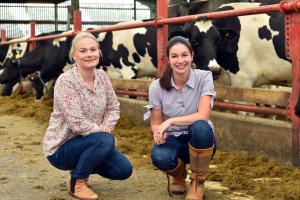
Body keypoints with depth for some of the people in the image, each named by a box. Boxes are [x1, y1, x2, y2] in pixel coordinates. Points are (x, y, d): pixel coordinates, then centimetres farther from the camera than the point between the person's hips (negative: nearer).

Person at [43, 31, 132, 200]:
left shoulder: (102, 76, -1)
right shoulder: (65, 81, -22)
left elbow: (114, 108, 5)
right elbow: (77, 123, -26)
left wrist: (106, 126, -13)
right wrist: (103, 131, -15)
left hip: (88, 142, 7)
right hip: (61, 147, -7)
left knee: (124, 170, -4)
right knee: (106, 140, -31)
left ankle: (82, 165, 19)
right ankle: (77, 182, -8)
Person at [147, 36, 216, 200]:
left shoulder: (204, 77, -13)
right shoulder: (157, 86, -8)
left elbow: (203, 116, -23)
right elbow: (155, 123, 0)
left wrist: (170, 121, -31)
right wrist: (158, 132, -24)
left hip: (199, 139, -1)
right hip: (172, 139, 1)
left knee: (200, 127, -37)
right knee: (159, 157, -34)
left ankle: (197, 183, -10)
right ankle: (179, 176, 8)